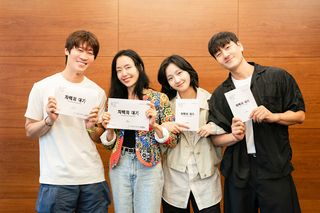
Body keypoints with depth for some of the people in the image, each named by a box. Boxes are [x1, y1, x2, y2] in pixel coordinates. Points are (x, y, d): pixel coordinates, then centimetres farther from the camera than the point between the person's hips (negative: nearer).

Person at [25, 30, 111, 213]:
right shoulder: (42, 87, -3)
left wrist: (91, 126, -9)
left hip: (93, 177, 3)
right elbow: (30, 132, 1)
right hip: (56, 179, -2)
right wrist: (49, 121, -17)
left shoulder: (98, 92, 5)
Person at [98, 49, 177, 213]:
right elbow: (109, 145, 10)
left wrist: (154, 125, -21)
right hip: (119, 167, 3)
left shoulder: (159, 98, -4)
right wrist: (109, 129, -9)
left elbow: (173, 141, -5)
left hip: (148, 167, -3)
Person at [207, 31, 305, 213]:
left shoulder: (278, 77, -2)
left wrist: (273, 116, -16)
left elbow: (300, 115, 2)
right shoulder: (220, 94, 6)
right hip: (237, 171, 3)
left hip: (274, 168, -2)